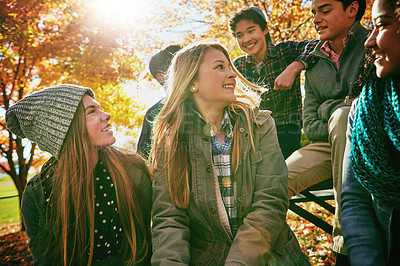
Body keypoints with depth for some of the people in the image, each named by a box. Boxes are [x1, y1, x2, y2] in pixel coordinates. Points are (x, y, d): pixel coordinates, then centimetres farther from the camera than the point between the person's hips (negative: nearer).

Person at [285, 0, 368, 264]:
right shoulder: (314, 66, 12)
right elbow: (310, 125, 6)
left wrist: (329, 108, -5)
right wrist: (337, 129, -13)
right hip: (330, 144, 4)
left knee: (341, 116, -36)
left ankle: (346, 242, -30)